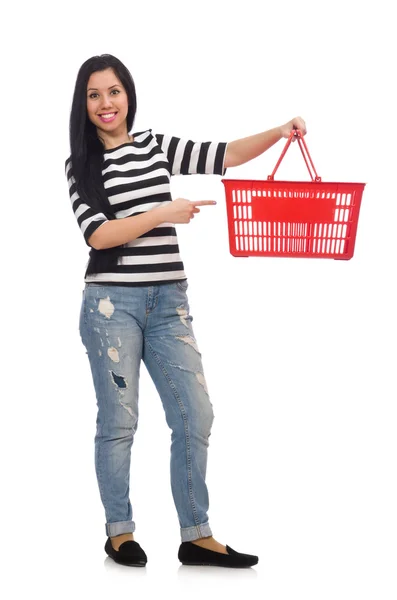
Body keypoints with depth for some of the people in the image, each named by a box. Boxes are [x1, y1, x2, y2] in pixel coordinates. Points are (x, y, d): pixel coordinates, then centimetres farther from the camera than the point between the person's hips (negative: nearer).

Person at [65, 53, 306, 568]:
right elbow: (97, 234, -9)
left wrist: (280, 133, -8)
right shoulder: (81, 164, 2)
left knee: (195, 416, 0)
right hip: (113, 301, -4)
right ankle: (120, 533, 14)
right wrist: (162, 214, -15)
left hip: (169, 301, 4)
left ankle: (197, 537, 8)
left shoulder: (156, 146, 12)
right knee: (119, 421, 0)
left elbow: (226, 156, 7)